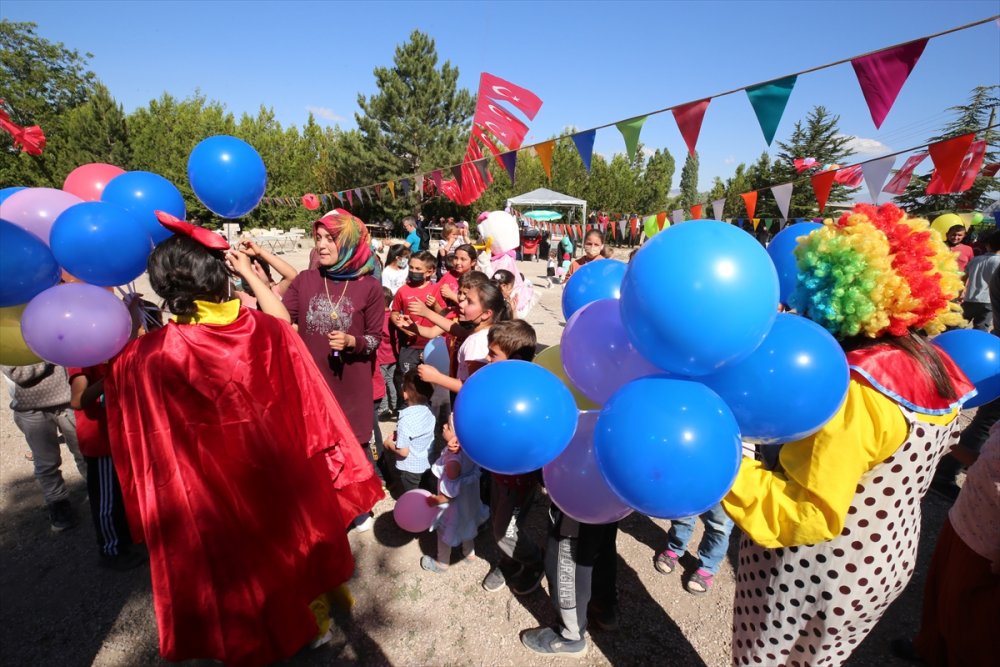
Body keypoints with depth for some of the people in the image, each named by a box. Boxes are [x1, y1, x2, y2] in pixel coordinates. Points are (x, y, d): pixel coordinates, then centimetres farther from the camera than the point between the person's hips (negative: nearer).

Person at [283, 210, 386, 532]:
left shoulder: (369, 288, -9)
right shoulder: (305, 280, -1)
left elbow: (375, 339, -4)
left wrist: (351, 342, -22)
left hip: (352, 385, -2)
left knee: (355, 444, 13)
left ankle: (361, 505, 38)